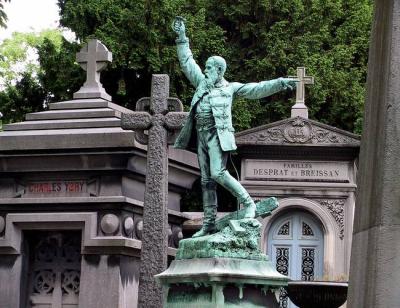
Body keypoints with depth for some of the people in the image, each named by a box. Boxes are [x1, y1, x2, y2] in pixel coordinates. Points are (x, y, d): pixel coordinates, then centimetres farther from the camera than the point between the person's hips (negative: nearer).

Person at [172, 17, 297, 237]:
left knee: (218, 173, -22)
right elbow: (187, 62, 23)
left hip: (218, 135, -6)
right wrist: (181, 38, 19)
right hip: (202, 136, 6)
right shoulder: (202, 83, 19)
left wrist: (279, 83, -7)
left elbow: (256, 89, 3)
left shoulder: (230, 88, 7)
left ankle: (248, 203, -9)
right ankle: (209, 224, 3)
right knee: (206, 181, 3)